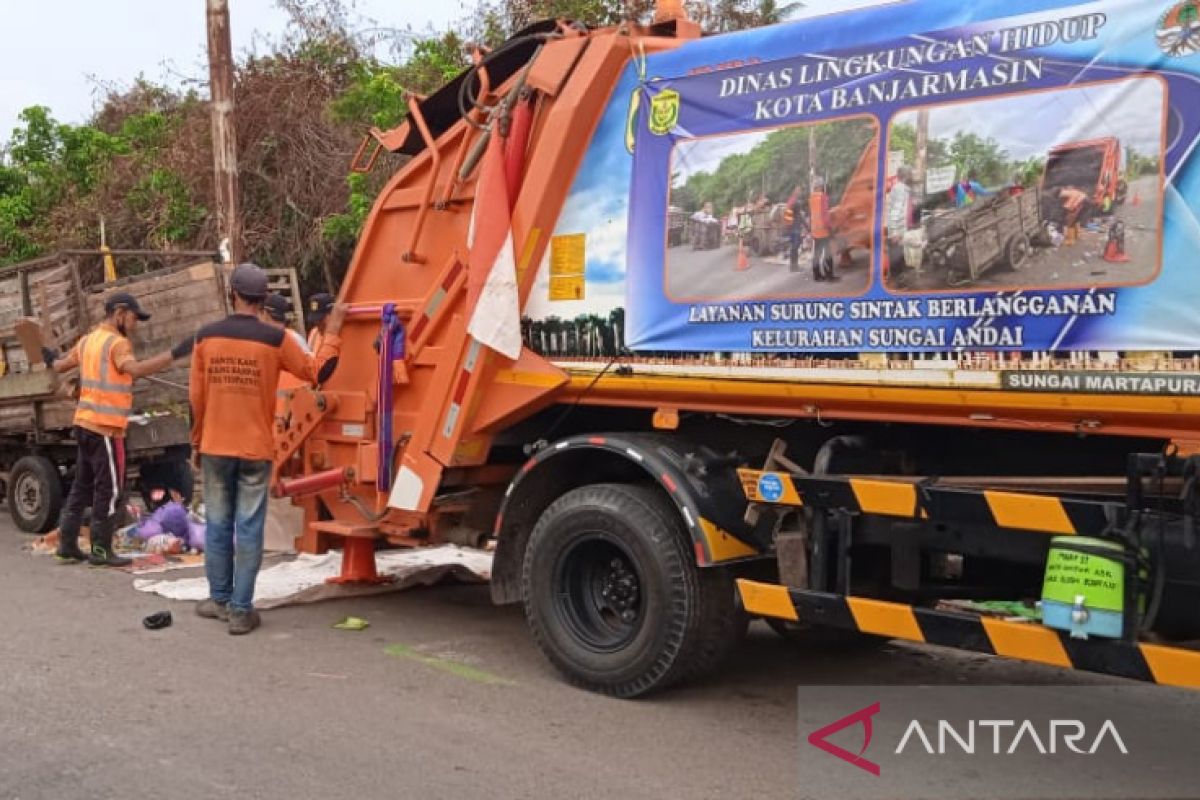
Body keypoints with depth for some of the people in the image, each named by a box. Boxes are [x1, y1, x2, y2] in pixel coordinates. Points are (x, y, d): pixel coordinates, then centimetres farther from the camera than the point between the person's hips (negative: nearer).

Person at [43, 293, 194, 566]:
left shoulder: (87, 340, 14)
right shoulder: (117, 343, -13)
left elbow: (61, 366, 27)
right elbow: (135, 369, -32)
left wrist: (51, 359, 51)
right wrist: (174, 353, -38)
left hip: (85, 423, 9)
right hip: (105, 427, -9)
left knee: (82, 485, 16)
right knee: (109, 489, -2)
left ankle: (67, 545, 21)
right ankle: (101, 550, 1)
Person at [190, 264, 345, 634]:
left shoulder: (206, 337, -1)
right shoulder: (275, 339, -8)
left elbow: (196, 397, 4)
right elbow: (316, 372, 2)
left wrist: (197, 440, 17)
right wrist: (332, 332, 13)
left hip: (215, 448, 2)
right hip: (255, 449, -2)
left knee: (218, 525, 14)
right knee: (249, 529, 1)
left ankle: (219, 599, 24)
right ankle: (241, 610, 3)